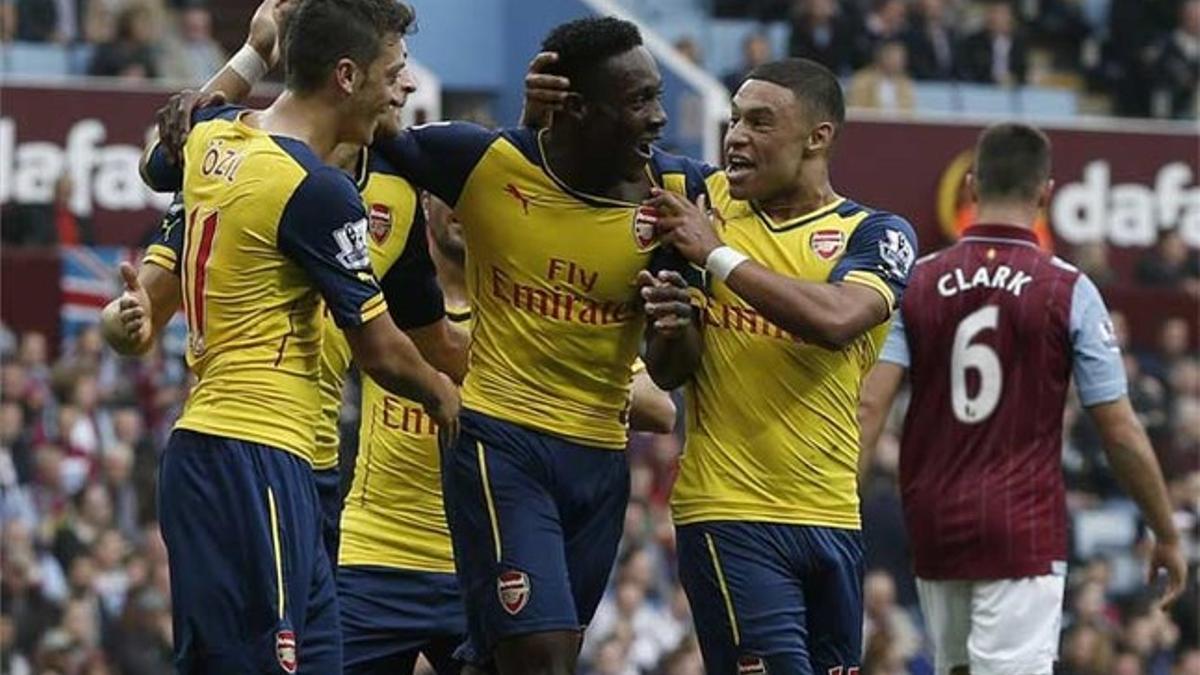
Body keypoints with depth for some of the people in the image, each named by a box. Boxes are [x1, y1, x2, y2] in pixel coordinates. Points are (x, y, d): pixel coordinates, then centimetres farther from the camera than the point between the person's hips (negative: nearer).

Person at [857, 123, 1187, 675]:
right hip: (1023, 531, -4)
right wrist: (1166, 536, 7)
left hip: (933, 526, 4)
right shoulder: (1068, 291, -5)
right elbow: (1122, 433, -4)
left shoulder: (916, 283, 2)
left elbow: (868, 407, -7)